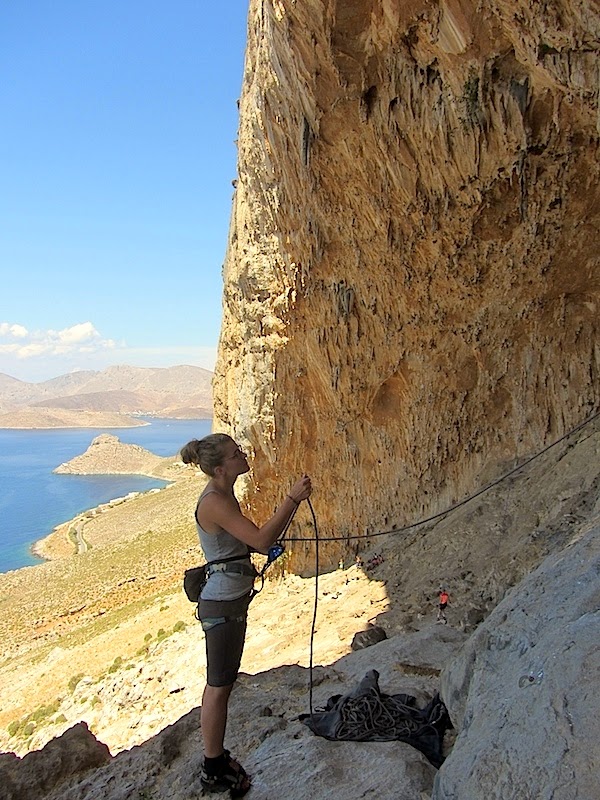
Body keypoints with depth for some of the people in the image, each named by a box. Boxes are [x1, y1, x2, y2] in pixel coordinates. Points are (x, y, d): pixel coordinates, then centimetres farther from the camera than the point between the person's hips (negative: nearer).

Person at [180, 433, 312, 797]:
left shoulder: (223, 495, 8)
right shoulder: (214, 501, -22)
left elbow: (249, 540, 17)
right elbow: (262, 541, -28)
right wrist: (293, 499, -29)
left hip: (231, 600, 10)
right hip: (223, 605, -10)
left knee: (221, 684, 20)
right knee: (219, 687, 4)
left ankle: (216, 757, 35)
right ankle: (214, 771, 19)